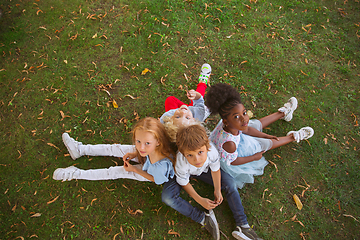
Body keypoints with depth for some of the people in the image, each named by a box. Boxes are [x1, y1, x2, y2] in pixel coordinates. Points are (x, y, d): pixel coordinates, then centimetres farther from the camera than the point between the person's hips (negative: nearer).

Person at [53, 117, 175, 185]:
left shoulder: (161, 166, -48)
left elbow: (155, 179, -23)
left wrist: (134, 169, -18)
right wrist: (135, 154, -18)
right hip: (146, 160, 5)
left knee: (116, 172, -1)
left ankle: (76, 174, 15)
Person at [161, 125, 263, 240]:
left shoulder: (212, 151, -36)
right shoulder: (181, 163, -41)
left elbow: (215, 170, -13)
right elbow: (184, 183, -19)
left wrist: (217, 190, -16)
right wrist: (200, 200, -21)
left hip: (204, 169, 2)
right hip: (184, 173, -2)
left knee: (230, 184, -14)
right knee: (167, 197, -27)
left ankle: (242, 225, -6)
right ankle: (203, 219, -16)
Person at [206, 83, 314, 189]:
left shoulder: (233, 124, -28)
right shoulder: (229, 143, -49)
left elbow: (246, 129, -6)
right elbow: (232, 161, -28)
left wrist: (266, 135, 6)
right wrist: (254, 157, -13)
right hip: (230, 156, -6)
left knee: (257, 124, 18)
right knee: (265, 144, 4)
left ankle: (282, 113, 44)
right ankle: (293, 137, 31)